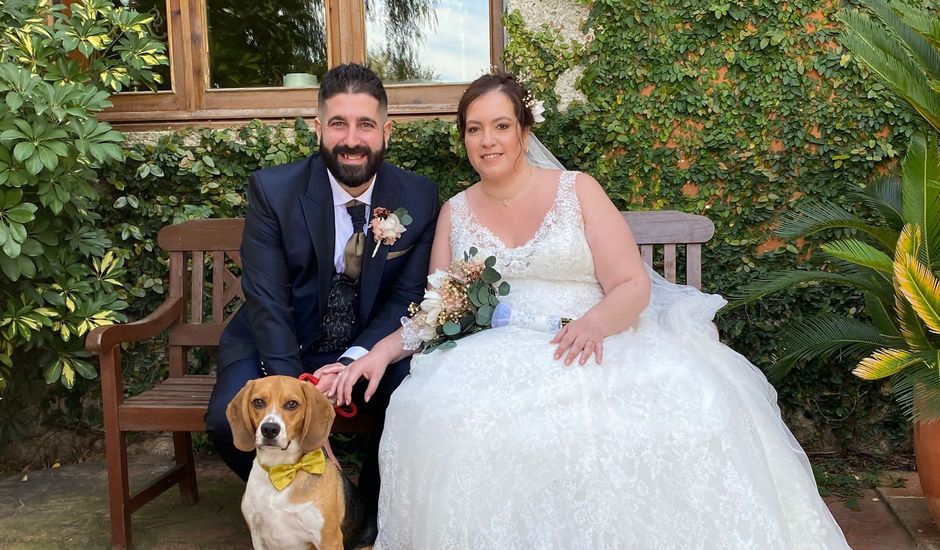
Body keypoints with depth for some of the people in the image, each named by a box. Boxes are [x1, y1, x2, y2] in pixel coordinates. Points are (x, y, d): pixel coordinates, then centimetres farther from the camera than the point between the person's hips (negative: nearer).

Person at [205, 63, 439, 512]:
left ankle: (370, 508, 5)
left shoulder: (419, 197, -7)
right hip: (278, 344, 0)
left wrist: (352, 363, -22)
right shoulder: (272, 189, -12)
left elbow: (406, 299, -5)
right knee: (229, 422, -26)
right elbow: (267, 301, -15)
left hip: (369, 349, 1)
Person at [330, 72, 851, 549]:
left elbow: (634, 287, -2)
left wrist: (595, 322, -24)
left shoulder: (577, 190, 5)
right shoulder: (455, 213, 14)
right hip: (499, 363, 2)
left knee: (686, 410, -33)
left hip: (594, 349, -1)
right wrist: (381, 351, -7)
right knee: (451, 420, -34)